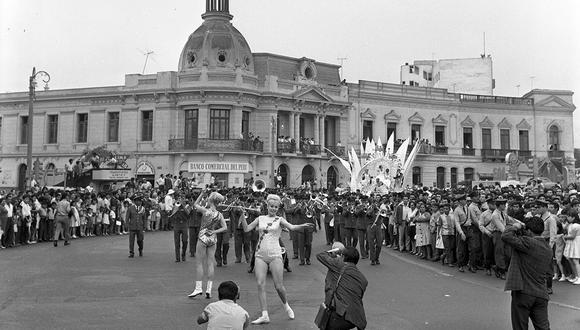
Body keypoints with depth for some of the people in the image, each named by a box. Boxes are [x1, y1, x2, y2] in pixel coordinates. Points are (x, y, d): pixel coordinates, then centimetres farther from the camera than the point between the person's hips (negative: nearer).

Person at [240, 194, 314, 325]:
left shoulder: (279, 220, 4)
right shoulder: (260, 218, 11)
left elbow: (292, 227, -12)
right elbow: (246, 229, 7)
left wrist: (302, 226, -30)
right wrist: (242, 216, -5)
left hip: (275, 255, -2)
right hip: (260, 255, 3)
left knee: (278, 286, -2)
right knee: (260, 284, -6)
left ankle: (286, 305, 28)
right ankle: (265, 315, 0)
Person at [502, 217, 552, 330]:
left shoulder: (528, 243, -14)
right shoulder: (548, 248, 11)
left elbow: (505, 236, -21)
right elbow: (549, 273, 20)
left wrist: (514, 227, -5)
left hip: (523, 292, -6)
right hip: (542, 294, 6)